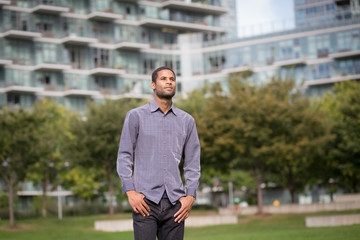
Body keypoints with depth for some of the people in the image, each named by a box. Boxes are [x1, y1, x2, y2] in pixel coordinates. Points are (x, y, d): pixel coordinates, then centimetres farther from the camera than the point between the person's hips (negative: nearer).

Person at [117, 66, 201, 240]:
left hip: (175, 202, 3)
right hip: (145, 201, -3)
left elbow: (192, 162, 15)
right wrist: (130, 191, -8)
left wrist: (190, 195, 2)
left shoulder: (187, 120, 14)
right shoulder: (136, 116, 6)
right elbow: (124, 156, 3)